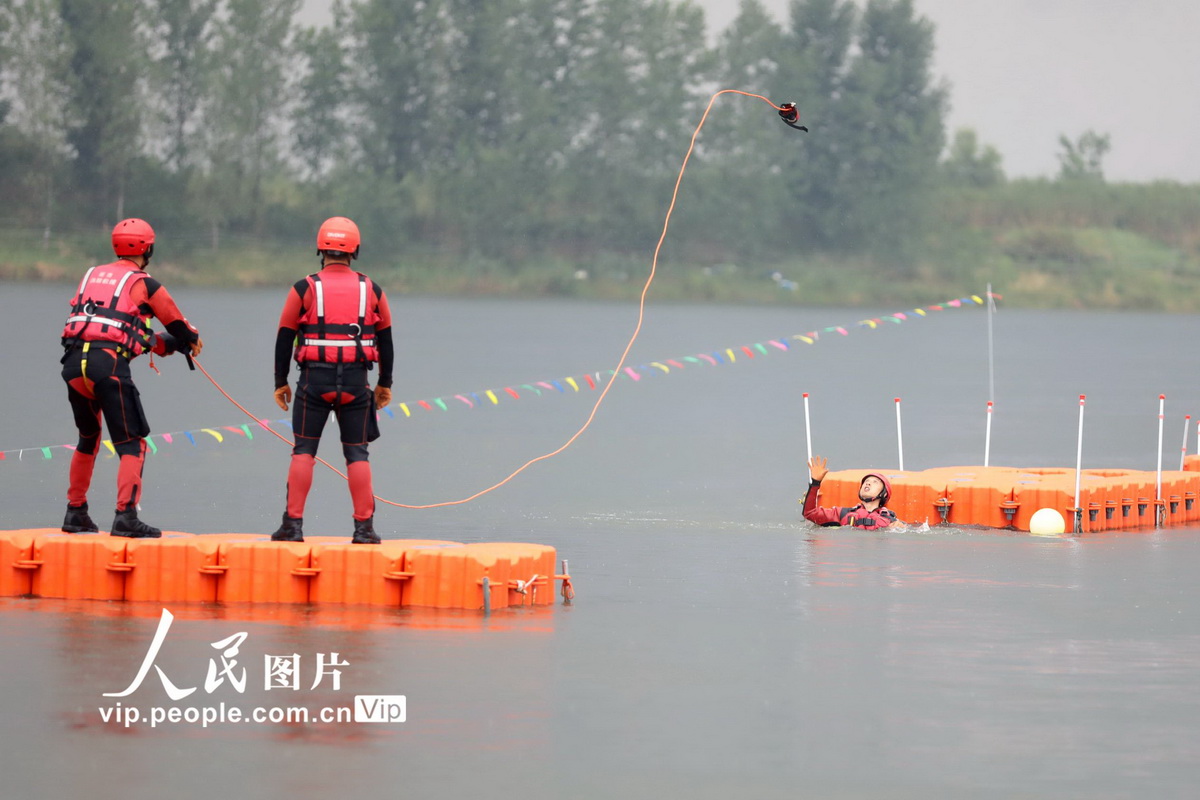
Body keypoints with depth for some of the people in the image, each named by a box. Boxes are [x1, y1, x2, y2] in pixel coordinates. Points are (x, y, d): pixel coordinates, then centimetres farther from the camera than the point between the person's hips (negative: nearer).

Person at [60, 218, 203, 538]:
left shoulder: (92, 275, 21)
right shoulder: (144, 284, 4)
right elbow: (177, 325, 15)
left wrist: (159, 344, 32)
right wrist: (193, 341, 39)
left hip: (73, 362, 6)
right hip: (108, 364, -6)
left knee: (88, 439, 23)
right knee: (131, 443, -1)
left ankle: (75, 513, 27)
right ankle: (126, 516, -14)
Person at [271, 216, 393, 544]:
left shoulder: (304, 289, -2)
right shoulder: (371, 290, 5)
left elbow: (285, 337, 1)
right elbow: (385, 339, 11)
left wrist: (281, 382, 10)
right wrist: (385, 383, 21)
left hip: (315, 379, -1)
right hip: (356, 381, 1)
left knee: (304, 449, 5)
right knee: (356, 452, 6)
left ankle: (293, 524, 0)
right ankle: (364, 527, 3)